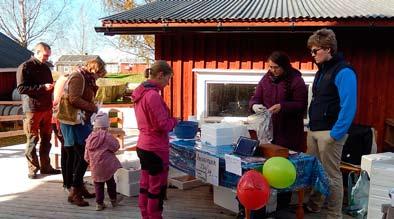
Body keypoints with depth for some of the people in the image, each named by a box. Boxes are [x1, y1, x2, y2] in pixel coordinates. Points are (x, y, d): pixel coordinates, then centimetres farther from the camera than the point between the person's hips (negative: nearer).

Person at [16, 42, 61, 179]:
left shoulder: (45, 67, 15)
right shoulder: (25, 67, -6)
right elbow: (21, 88, -16)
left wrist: (53, 86, 7)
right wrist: (43, 87, -21)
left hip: (46, 108, 7)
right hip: (32, 109, -7)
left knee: (46, 139, 11)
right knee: (32, 140, 1)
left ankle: (45, 166, 20)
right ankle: (33, 169, 10)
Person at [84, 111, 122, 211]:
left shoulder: (90, 138, 4)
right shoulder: (107, 136, -12)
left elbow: (86, 155, 9)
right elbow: (116, 146, -7)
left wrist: (90, 162, 25)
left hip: (95, 167, 4)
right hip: (107, 165, -3)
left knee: (98, 185, 11)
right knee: (110, 182, 12)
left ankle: (99, 203, 13)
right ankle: (113, 200, 23)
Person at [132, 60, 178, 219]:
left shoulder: (140, 92, 7)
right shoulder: (153, 95, -22)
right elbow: (163, 125, -22)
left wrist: (168, 120, 7)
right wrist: (174, 120, -3)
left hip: (143, 146, 9)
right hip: (155, 149, -9)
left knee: (145, 185, 18)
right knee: (157, 188, 5)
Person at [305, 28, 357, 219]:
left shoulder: (343, 71, -13)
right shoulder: (321, 71, 14)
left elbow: (348, 106, -19)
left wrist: (336, 134, -20)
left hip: (330, 133, -8)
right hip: (313, 131, 8)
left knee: (331, 175, 0)